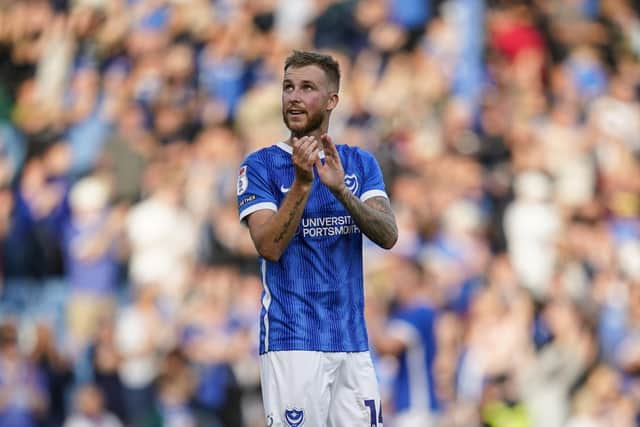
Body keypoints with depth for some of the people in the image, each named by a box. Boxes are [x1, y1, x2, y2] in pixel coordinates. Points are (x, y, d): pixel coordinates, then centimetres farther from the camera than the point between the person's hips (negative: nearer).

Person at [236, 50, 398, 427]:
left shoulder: (361, 164, 11)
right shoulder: (260, 165, 1)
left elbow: (388, 235, -4)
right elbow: (270, 247, -11)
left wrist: (340, 189, -19)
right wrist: (301, 182, -22)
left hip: (353, 341, 4)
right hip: (292, 340, -4)